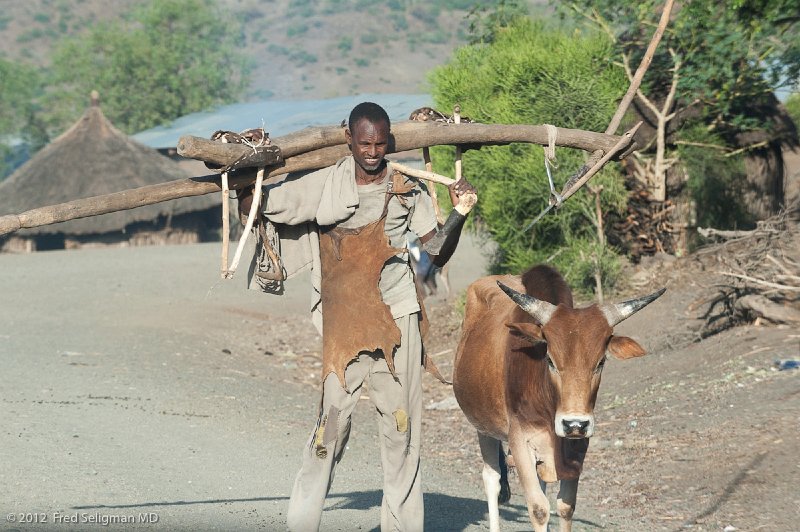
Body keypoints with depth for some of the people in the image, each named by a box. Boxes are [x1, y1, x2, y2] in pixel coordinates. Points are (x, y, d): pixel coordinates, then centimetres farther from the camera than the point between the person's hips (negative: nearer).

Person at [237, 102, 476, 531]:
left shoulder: (408, 192, 6)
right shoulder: (322, 186, 2)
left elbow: (435, 255, 5)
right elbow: (251, 206, 8)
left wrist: (458, 215, -9)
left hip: (397, 320, 2)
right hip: (342, 326, -1)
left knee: (401, 422, 4)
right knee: (332, 419, -7)